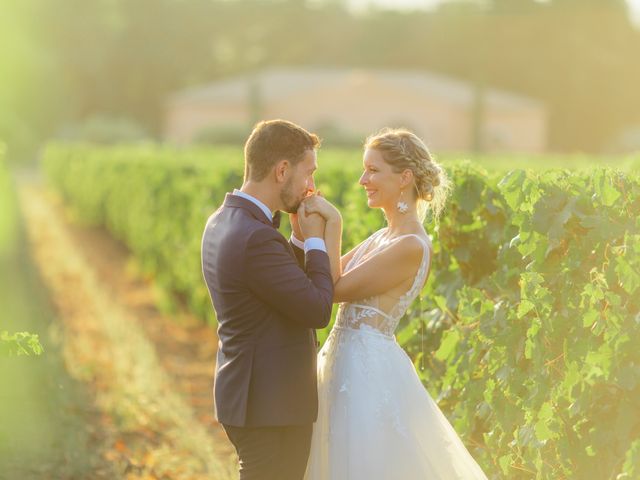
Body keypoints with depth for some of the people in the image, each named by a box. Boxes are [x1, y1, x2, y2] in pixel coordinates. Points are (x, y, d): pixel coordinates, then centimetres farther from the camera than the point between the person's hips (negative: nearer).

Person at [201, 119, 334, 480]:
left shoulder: (222, 223, 8)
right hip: (271, 406, -10)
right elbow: (319, 310, -20)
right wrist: (315, 239, -9)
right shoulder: (256, 239, -24)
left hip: (251, 396, 10)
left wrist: (300, 237, 3)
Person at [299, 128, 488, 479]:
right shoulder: (382, 238, 11)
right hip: (347, 366, 9)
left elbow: (336, 289, -19)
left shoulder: (412, 246, -17)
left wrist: (331, 224, -17)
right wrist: (303, 226, 0)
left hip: (369, 373, -9)